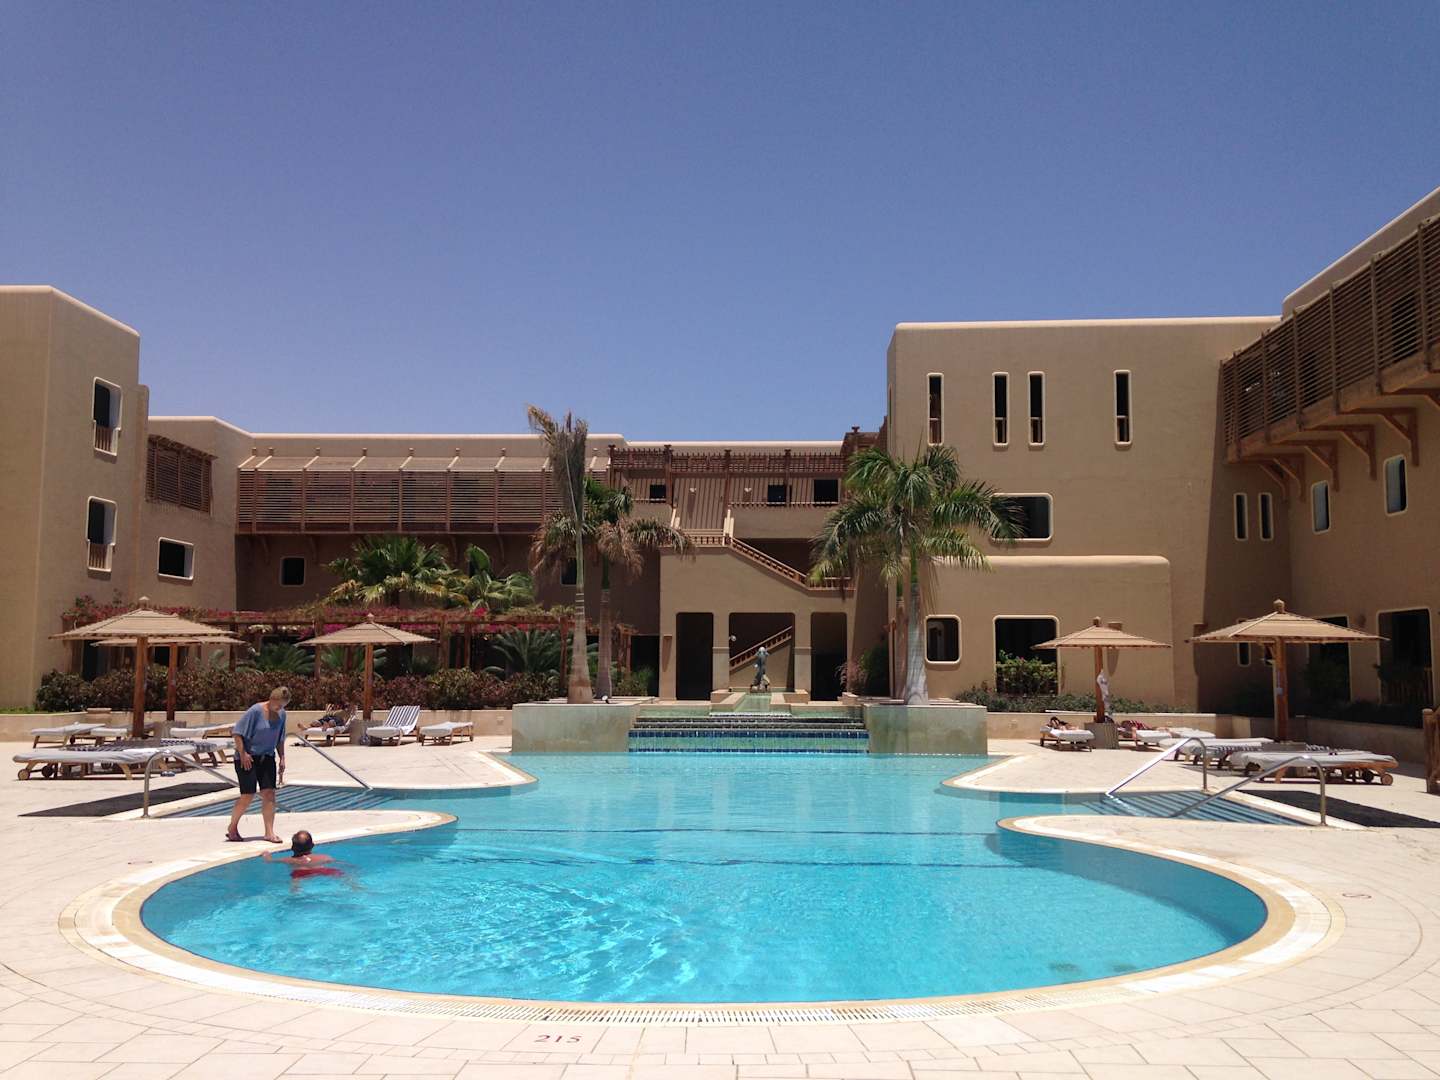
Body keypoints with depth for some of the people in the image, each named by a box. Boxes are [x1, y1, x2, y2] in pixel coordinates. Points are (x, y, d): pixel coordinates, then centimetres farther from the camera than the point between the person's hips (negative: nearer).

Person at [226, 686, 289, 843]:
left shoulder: (282, 714, 2)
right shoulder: (255, 711, -18)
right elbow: (238, 733, -16)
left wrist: (282, 758, 9)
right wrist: (243, 754, -18)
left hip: (267, 758, 6)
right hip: (248, 758, -6)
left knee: (269, 793, -1)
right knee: (248, 795, -6)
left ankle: (269, 832, 4)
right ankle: (232, 828, 15)